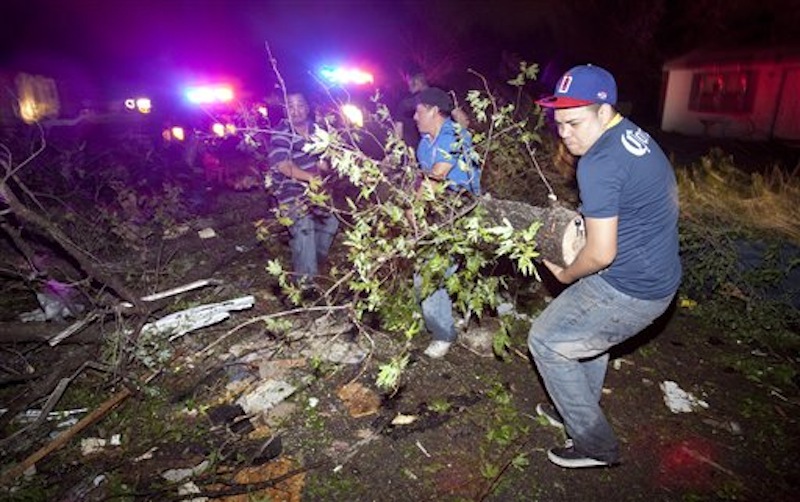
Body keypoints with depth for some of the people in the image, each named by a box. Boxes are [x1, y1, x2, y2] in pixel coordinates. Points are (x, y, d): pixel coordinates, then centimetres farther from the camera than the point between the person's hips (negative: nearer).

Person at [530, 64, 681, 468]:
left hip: (628, 290, -10)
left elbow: (601, 254, -25)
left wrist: (567, 275, -6)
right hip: (661, 276, 10)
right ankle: (576, 410, 46)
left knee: (546, 341, 2)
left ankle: (594, 443, 16)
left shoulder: (599, 163, -25)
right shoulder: (634, 134, 6)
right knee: (587, 332, 28)